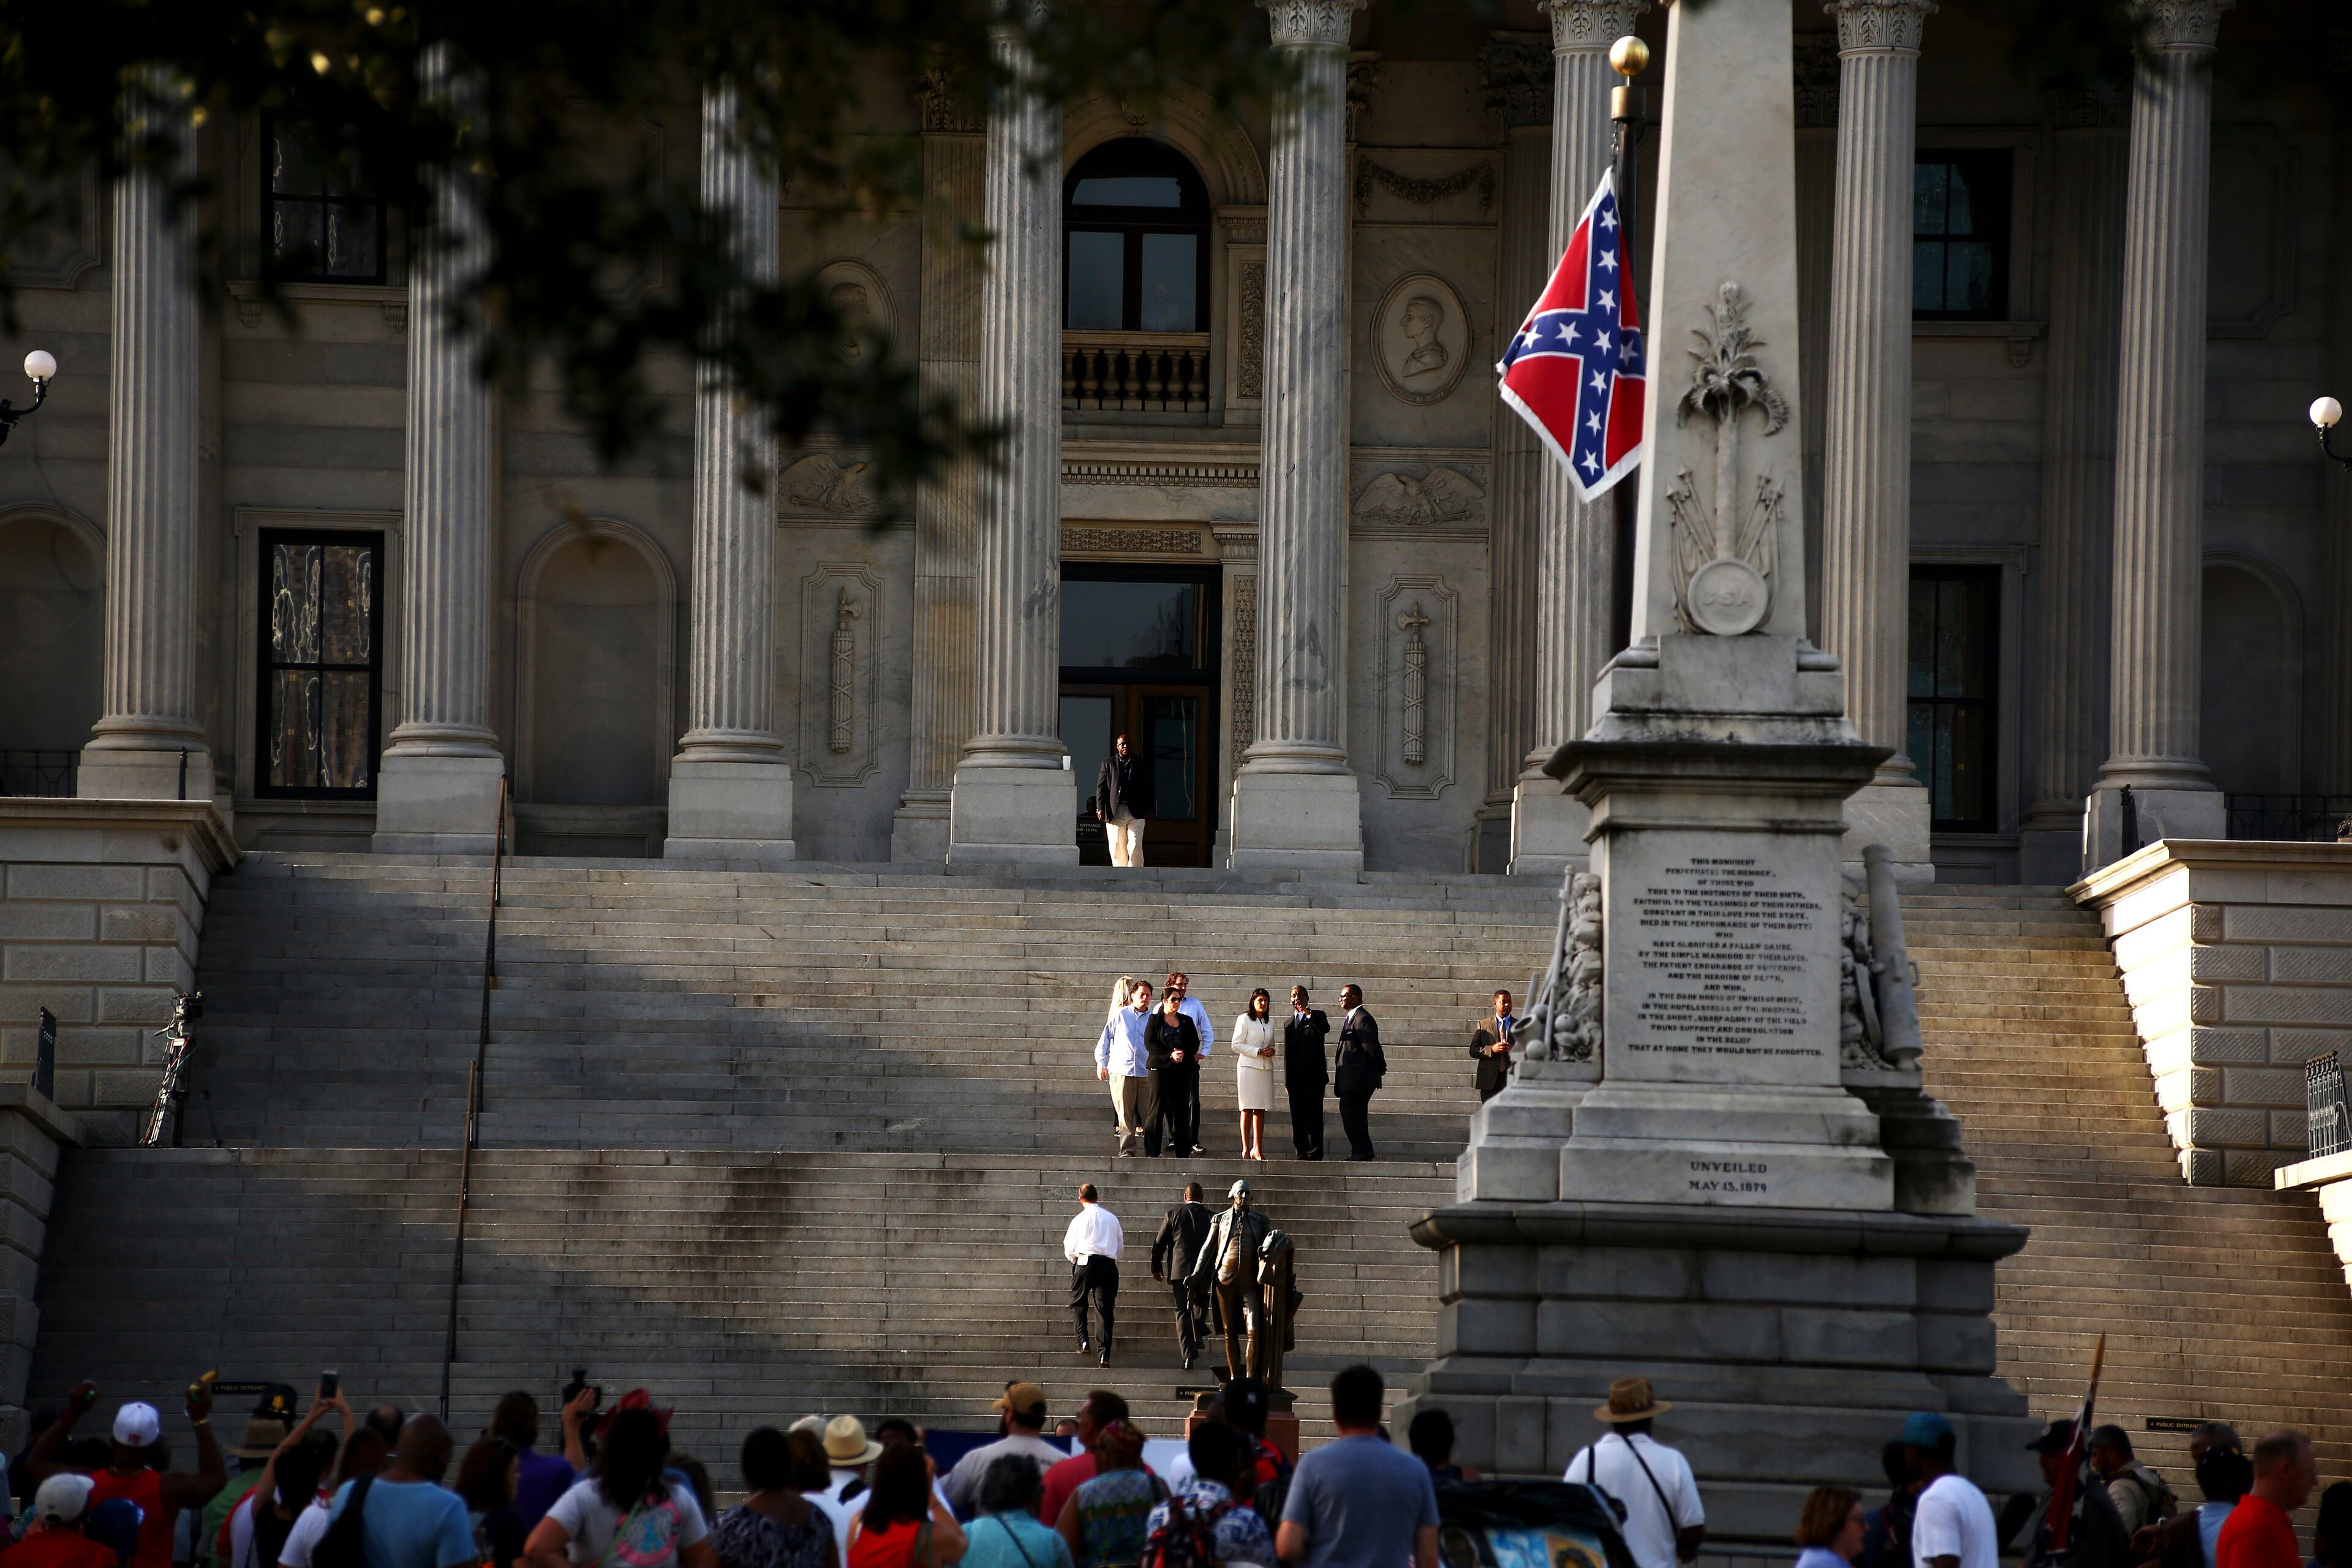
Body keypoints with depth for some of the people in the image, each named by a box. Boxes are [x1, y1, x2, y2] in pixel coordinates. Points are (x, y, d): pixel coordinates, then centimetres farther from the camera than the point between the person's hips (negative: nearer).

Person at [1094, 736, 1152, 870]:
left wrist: (1149, 810, 2)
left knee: (1135, 847, -11)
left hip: (1135, 813, -1)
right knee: (1117, 849, 4)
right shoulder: (1108, 764, 11)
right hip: (1115, 813, 1)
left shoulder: (1142, 764, 9)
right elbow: (1101, 787, 8)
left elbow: (1148, 788, 10)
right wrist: (1100, 808, -2)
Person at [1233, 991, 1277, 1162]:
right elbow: (1236, 1045, -5)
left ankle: (1257, 1148, 5)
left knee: (1261, 1110, 3)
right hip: (1249, 1067, -5)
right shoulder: (1244, 1020, -1)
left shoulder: (1269, 1022, 16)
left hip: (1266, 1068, 5)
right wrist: (1258, 1052, -13)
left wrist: (1272, 1051, 2)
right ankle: (1246, 1149, -5)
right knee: (1248, 1109, -7)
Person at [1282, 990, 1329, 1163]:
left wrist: (1308, 1013, -25)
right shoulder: (1289, 1023, 20)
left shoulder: (1316, 1017, 4)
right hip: (1295, 1080, 5)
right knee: (1297, 1117, 5)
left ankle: (1315, 1153, -8)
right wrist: (1287, 1082, 14)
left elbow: (1325, 1029, -21)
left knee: (1313, 1116, -8)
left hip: (1313, 1077, -5)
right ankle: (1302, 1153, 8)